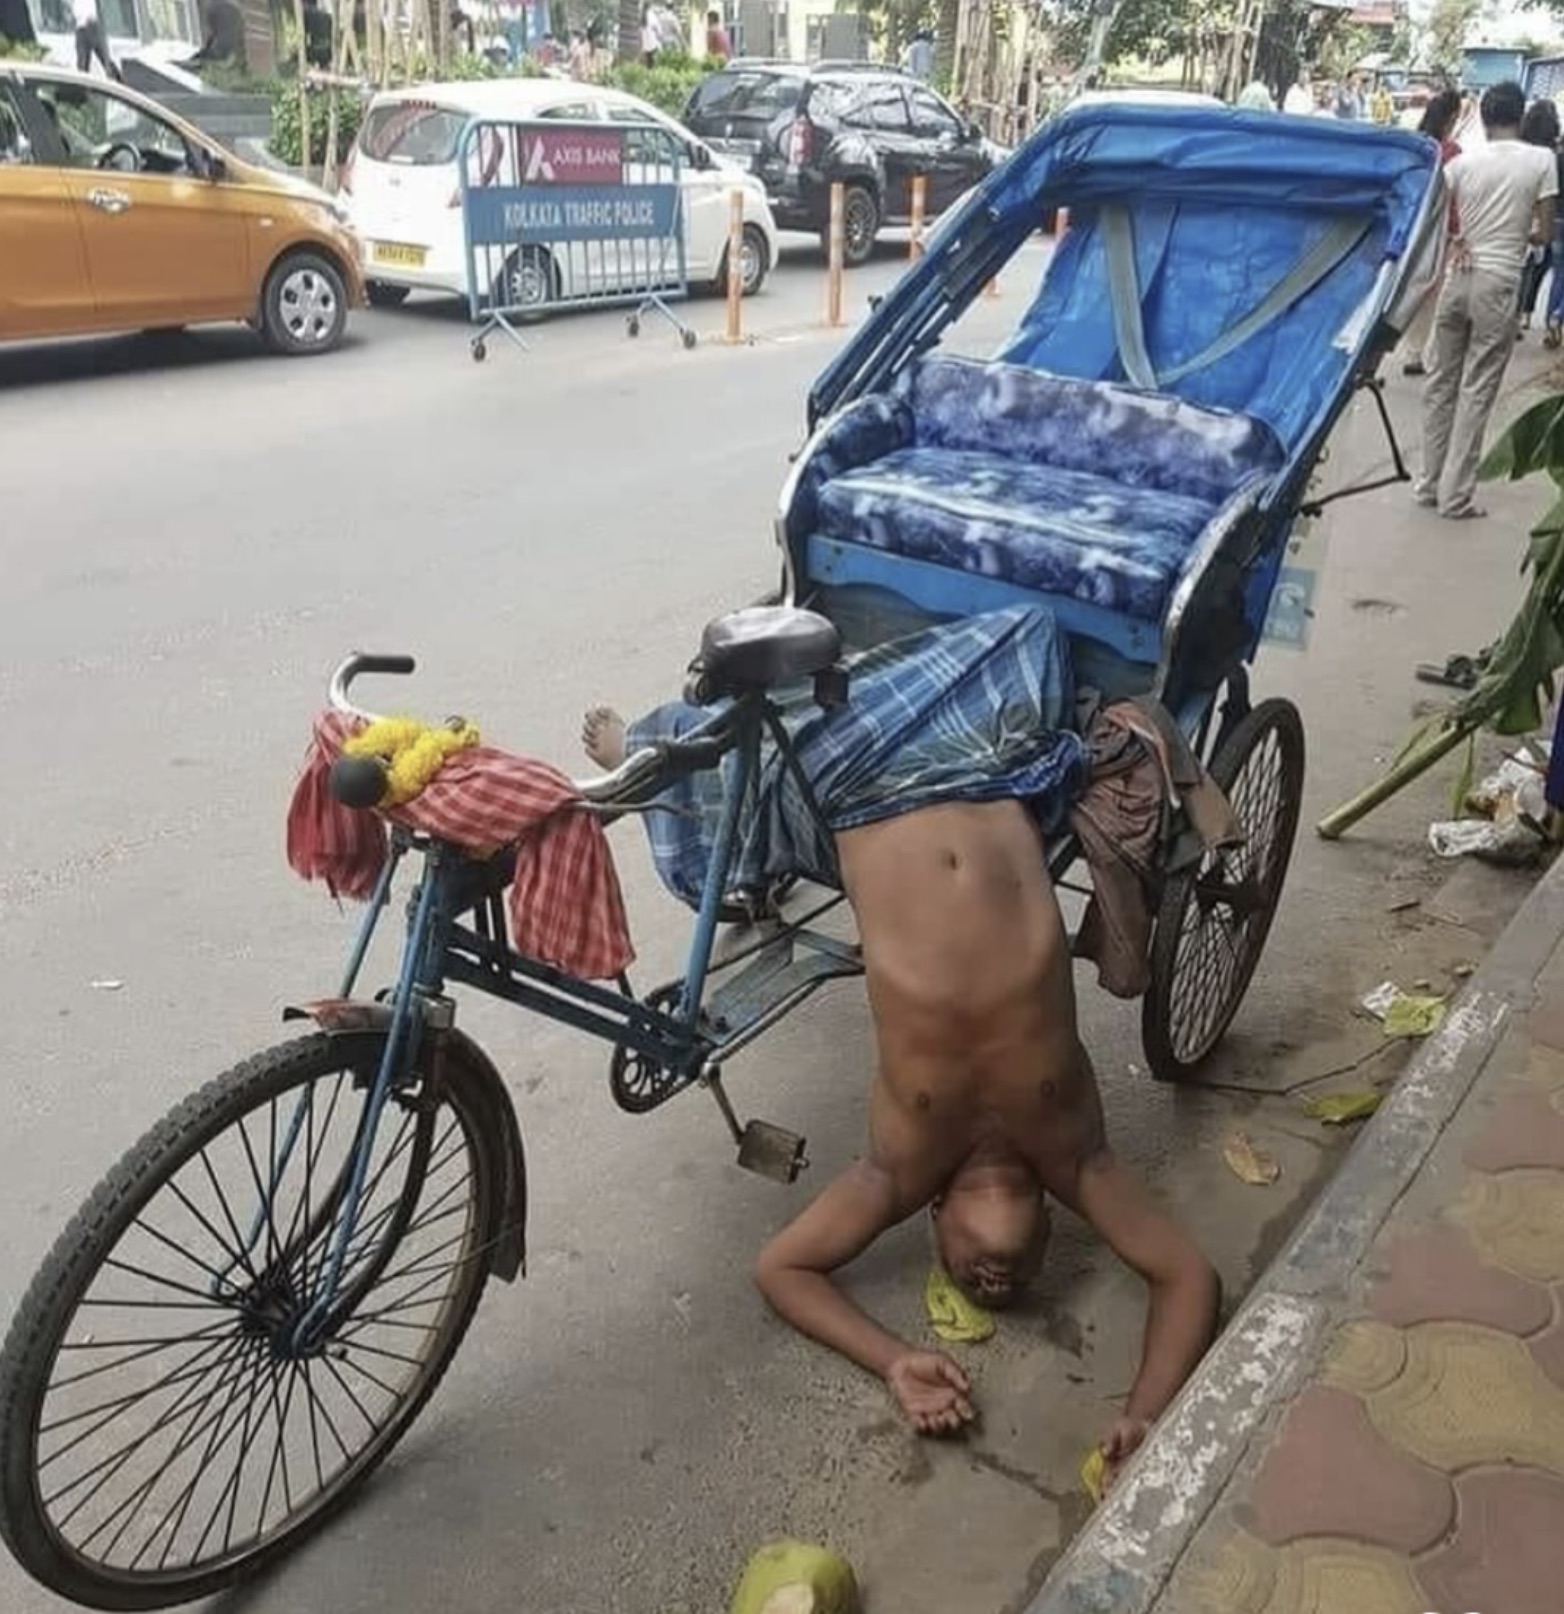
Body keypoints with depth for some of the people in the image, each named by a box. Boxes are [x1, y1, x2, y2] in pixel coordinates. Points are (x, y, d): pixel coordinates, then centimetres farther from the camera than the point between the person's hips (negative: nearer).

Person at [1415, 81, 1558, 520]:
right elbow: (1545, 233, 0)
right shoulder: (1542, 160, -3)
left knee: (1440, 382, 12)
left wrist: (1457, 240, 10)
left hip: (1457, 278, 3)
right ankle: (1455, 495, 3)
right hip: (1498, 284, -3)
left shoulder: (1463, 161, 3)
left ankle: (1430, 483, 17)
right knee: (1477, 391, 1)